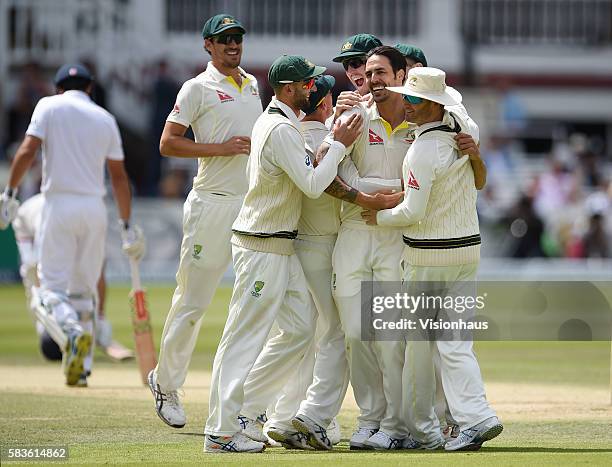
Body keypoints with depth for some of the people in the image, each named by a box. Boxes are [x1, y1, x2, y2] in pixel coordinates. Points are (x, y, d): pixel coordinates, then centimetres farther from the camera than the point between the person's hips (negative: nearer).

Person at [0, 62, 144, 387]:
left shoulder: (49, 106, 3)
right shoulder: (105, 118, 12)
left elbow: (27, 150, -10)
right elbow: (118, 175, 11)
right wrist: (127, 225, 14)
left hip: (59, 205, -3)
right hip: (95, 208, 3)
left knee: (53, 284, -1)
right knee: (84, 288, 12)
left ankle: (74, 332, -32)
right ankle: (80, 368, 8)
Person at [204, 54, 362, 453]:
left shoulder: (274, 121, 15)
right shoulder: (282, 129, -18)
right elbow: (312, 186, -21)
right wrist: (339, 145, -13)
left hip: (281, 245, 10)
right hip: (263, 246, -10)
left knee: (301, 329, 11)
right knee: (245, 337, -7)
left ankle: (241, 398, 17)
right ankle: (222, 431, -5)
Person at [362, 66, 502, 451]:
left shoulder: (423, 150, -18)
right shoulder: (461, 128, 4)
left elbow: (413, 211, -20)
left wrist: (379, 218, -2)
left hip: (428, 255, -7)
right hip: (469, 246, 7)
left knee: (419, 341, 5)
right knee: (454, 339, 4)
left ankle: (422, 430, 10)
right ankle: (476, 417, -12)